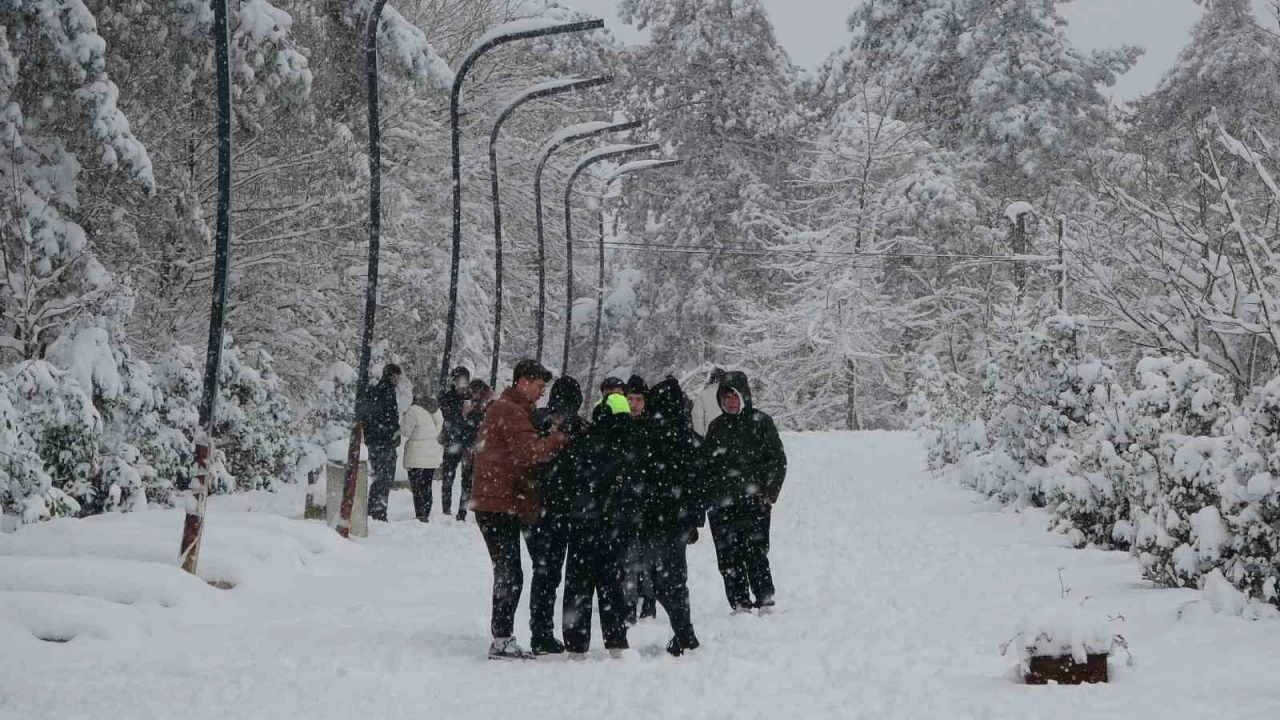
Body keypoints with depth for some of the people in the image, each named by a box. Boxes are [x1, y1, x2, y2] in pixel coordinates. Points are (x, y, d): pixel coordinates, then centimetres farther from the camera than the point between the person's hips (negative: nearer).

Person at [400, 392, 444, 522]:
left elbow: (405, 431, -11)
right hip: (433, 456, 7)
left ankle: (420, 516, -6)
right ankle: (425, 516, 17)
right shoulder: (436, 410, 7)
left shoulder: (413, 411, -15)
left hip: (417, 457, -7)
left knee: (417, 488, -2)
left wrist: (403, 418, 4)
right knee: (427, 488, 14)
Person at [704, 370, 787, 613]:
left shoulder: (760, 422, 2)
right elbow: (705, 462, 21)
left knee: (755, 553, -10)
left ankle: (765, 601, -1)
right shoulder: (717, 427, 15)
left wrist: (769, 493, -7)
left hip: (753, 502, -4)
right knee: (728, 556, 2)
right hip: (721, 504, 4)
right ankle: (739, 603, 8)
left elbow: (778, 460, 1)